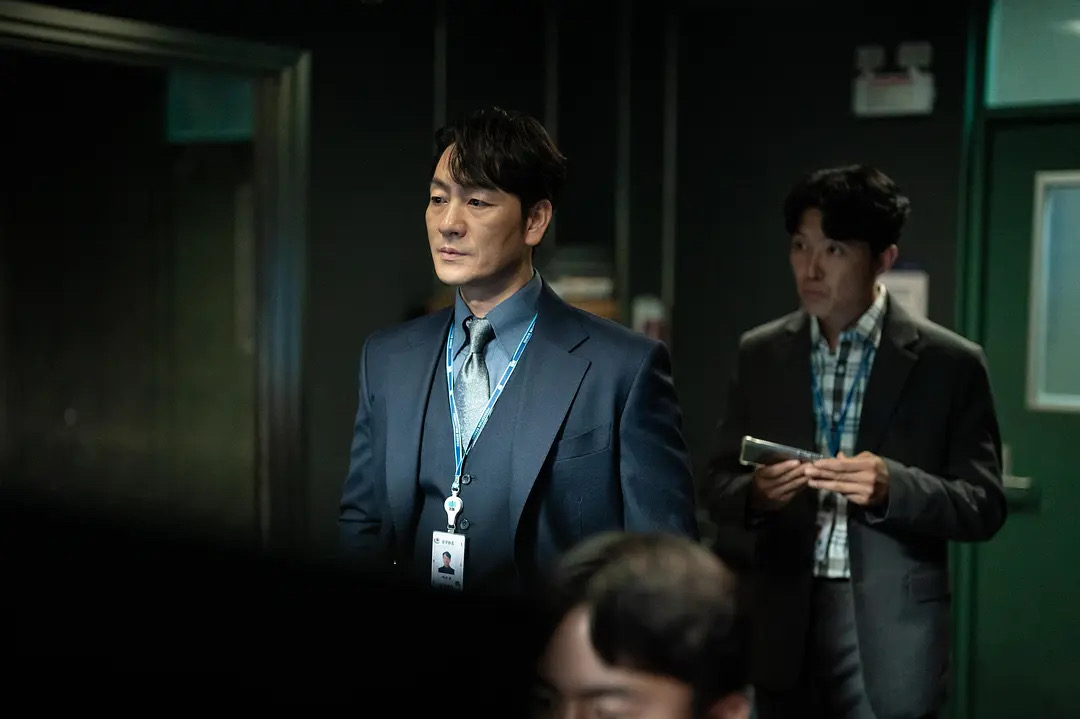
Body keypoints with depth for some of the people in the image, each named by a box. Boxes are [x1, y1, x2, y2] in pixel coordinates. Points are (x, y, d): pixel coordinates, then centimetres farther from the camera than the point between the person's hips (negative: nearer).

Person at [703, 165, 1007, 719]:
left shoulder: (949, 362, -4)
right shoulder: (760, 352, 5)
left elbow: (984, 508, -4)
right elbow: (717, 486, 6)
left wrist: (892, 486, -21)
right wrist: (756, 492, -16)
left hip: (891, 633, -3)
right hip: (784, 625, 3)